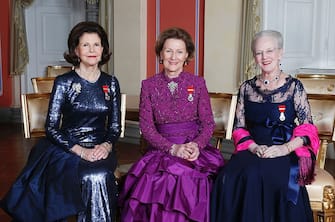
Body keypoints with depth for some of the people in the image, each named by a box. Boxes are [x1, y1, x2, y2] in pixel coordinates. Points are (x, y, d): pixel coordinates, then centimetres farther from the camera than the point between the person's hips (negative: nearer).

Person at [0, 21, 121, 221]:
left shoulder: (111, 83, 9)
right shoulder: (64, 83, -1)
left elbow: (115, 126, 12)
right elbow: (51, 128, -4)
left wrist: (107, 145, -10)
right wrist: (81, 151, -15)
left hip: (100, 150, 3)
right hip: (66, 149, -2)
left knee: (99, 176, -31)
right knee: (92, 177, -32)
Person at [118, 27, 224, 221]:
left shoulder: (198, 83, 7)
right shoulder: (149, 85, 7)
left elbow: (209, 123, 6)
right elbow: (146, 126, 2)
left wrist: (197, 145, -14)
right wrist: (173, 148, -11)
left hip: (196, 149, 0)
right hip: (162, 150, 0)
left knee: (189, 177, -28)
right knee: (168, 177, -29)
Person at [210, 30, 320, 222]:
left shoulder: (294, 86, 5)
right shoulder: (247, 88, 13)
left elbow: (307, 128, -1)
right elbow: (239, 128, 11)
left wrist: (286, 148, -17)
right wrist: (254, 147, -9)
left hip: (285, 154, -2)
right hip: (252, 152, 3)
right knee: (230, 176, -29)